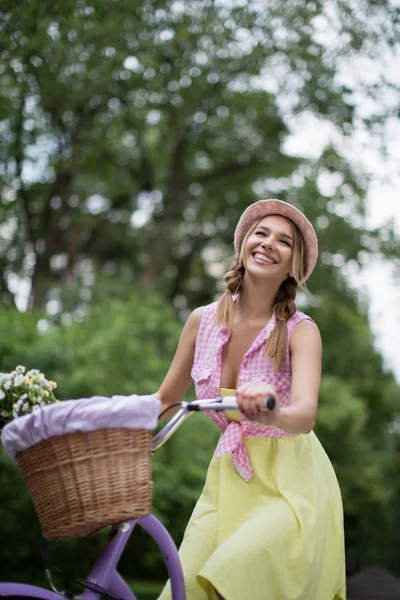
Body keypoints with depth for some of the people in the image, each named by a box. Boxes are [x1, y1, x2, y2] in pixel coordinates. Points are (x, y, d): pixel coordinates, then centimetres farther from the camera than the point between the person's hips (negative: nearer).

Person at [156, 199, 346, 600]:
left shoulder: (299, 330, -13)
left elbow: (305, 415, -29)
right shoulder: (203, 320, -2)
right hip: (227, 480, 4)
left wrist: (274, 413, -52)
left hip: (290, 483, -4)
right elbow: (165, 400, 10)